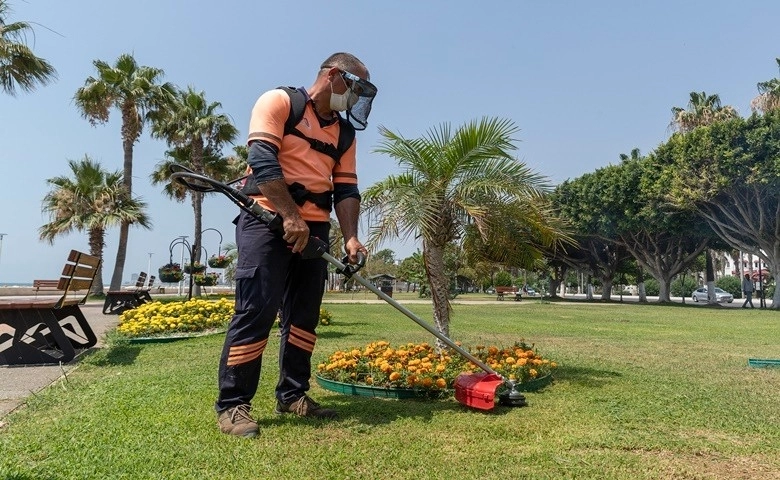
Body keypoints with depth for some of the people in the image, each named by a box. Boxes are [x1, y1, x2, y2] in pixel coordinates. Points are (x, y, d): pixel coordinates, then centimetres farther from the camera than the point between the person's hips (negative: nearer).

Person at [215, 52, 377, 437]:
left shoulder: (344, 130, 17)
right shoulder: (279, 101, -1)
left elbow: (346, 188, 10)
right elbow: (262, 159, -14)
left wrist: (350, 237, -6)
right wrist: (290, 216, -22)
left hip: (314, 227, 7)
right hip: (268, 218, -7)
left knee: (305, 313, 7)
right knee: (257, 310, -10)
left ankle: (292, 395, 19)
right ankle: (232, 404, 1)